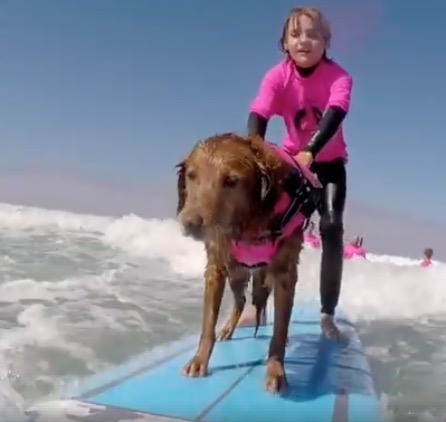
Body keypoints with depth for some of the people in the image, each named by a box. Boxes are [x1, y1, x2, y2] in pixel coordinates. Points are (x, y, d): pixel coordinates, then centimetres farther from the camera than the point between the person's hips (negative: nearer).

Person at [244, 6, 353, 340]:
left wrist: (310, 152, -58)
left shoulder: (339, 76, -22)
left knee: (332, 229, -14)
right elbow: (258, 116, -34)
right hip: (290, 159, 1)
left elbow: (335, 115, -40)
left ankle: (328, 314, -7)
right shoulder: (277, 76, -19)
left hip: (329, 163, -1)